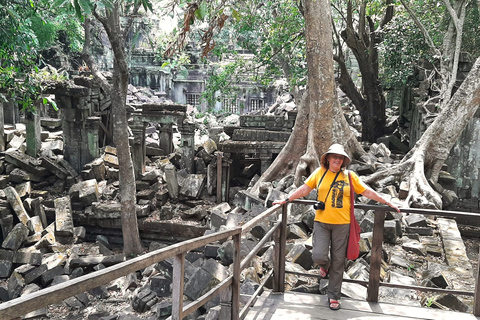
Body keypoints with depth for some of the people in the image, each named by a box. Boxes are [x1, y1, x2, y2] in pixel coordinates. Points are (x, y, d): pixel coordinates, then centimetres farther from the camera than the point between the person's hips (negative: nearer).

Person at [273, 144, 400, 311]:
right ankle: (325, 265, 29)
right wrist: (285, 200, 2)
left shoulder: (350, 176, 4)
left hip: (342, 223, 1)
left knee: (338, 261, 6)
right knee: (318, 256, -11)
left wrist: (388, 203, 9)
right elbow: (304, 189, 4)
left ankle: (333, 296, 22)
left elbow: (367, 192, 8)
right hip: (322, 222, 0)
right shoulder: (320, 173, 2)